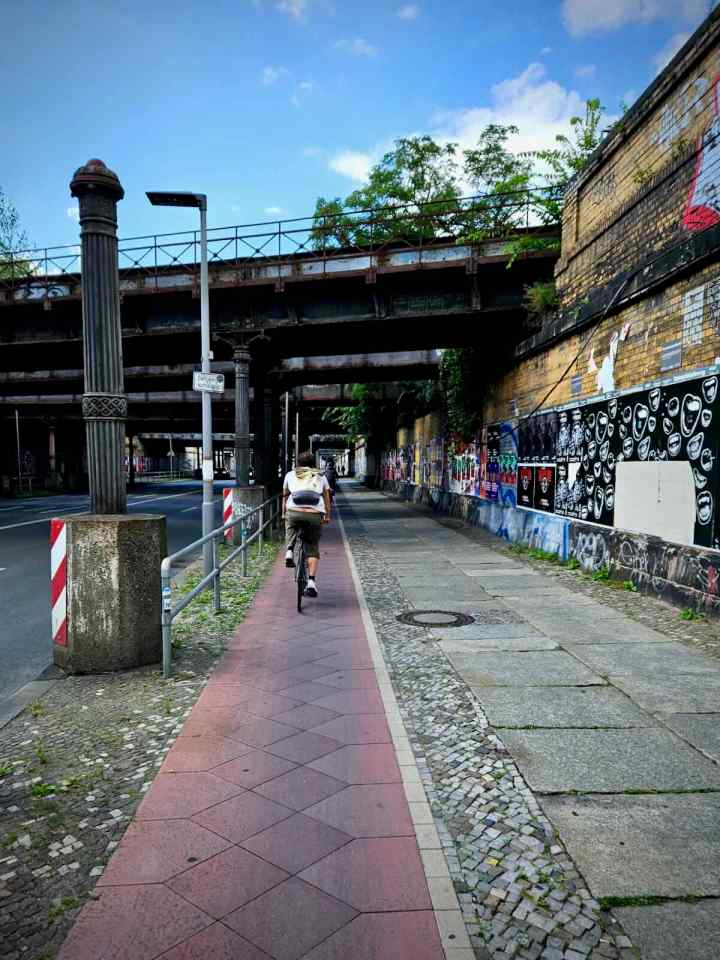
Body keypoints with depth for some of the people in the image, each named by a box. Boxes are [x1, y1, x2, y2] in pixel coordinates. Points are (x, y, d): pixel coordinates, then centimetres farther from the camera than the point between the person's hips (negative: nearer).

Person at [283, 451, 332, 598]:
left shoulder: (290, 475, 21)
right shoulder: (321, 477, 22)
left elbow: (285, 496, 27)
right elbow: (327, 499, 23)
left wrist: (284, 513, 38)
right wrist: (327, 516, 33)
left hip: (294, 512, 0)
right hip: (315, 515, 0)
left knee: (291, 527, 34)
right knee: (313, 549, 12)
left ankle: (289, 552, 11)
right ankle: (311, 582, 2)